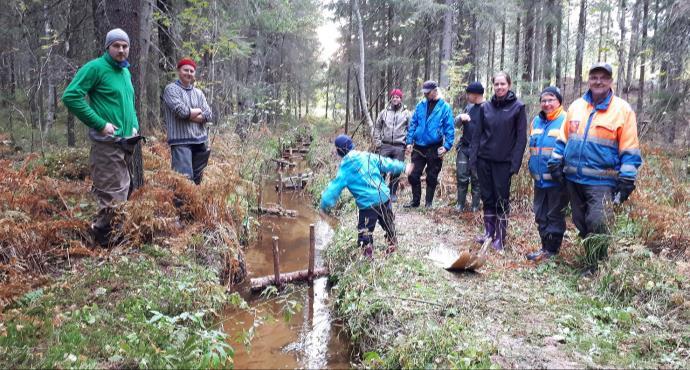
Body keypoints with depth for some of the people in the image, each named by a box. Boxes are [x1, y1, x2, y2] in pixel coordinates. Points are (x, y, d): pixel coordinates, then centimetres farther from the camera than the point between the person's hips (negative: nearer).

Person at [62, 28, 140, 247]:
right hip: (107, 142, -8)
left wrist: (134, 125, 12)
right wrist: (99, 123, -18)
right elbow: (70, 97, -17)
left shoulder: (125, 71, 15)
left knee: (123, 190, 16)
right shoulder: (96, 68, -10)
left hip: (127, 141, 9)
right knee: (112, 195, -9)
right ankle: (103, 241, 3)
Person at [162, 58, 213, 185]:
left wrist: (189, 114, -8)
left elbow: (208, 116, 5)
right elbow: (181, 111, -16)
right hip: (181, 141, -6)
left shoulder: (198, 93, 16)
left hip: (200, 141, 6)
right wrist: (199, 110, 1)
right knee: (185, 178, -14)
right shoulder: (171, 89, -1)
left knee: (197, 178, 11)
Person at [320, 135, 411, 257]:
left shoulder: (345, 169, -8)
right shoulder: (368, 156, 2)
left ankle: (368, 255, 10)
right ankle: (392, 245, 42)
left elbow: (334, 188, -8)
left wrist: (325, 204, -1)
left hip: (367, 204, -5)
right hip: (384, 197, 5)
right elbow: (387, 164, 11)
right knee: (388, 223, 25)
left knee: (365, 231, 9)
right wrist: (403, 167, 25)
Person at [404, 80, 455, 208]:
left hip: (434, 148, -3)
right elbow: (413, 124, 8)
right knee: (413, 175, 6)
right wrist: (409, 141, 2)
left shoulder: (445, 107, -6)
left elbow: (449, 129, -7)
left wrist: (447, 146, -16)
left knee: (432, 177, 8)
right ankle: (415, 201, 20)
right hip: (418, 147, 3)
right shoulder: (420, 105, 5)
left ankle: (429, 202, 21)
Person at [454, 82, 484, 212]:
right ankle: (460, 204, 14)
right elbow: (456, 122, 14)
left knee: (476, 178, 5)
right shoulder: (469, 106, 10)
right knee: (461, 176, 5)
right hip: (464, 148, 5)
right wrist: (460, 117, -8)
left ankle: (475, 206, 16)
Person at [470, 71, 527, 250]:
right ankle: (489, 232, 22)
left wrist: (515, 162, -13)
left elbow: (521, 137, -6)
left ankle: (500, 237, 13)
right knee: (487, 197, 9)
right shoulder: (486, 107, 7)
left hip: (504, 161, -3)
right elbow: (478, 133, 9)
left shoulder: (518, 107, -3)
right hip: (484, 159, 3)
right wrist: (473, 157, 1)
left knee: (502, 198, 3)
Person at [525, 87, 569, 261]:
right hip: (539, 179, 7)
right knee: (540, 215, 13)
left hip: (558, 179, -7)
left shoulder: (566, 121, -11)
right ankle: (545, 247, 25)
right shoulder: (537, 121, 10)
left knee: (555, 216, 5)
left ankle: (552, 250, 16)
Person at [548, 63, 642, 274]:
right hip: (573, 178, 5)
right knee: (581, 223, 12)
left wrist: (627, 180, -9)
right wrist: (556, 162, 8)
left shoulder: (622, 109, -3)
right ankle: (593, 259, 29)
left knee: (597, 223, -12)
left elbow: (630, 150, -5)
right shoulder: (576, 106, 10)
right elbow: (563, 138, 17)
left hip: (602, 180, -5)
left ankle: (596, 265, 7)